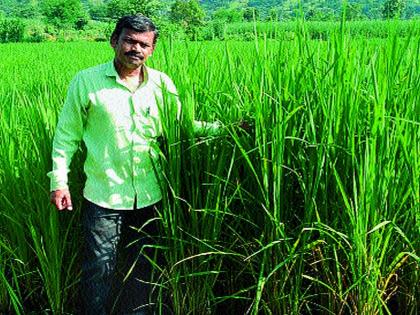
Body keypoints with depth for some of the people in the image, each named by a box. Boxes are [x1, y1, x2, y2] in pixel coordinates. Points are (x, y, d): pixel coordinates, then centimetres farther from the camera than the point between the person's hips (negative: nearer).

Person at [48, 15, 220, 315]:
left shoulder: (162, 83, 2)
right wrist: (59, 181, -6)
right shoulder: (86, 81, -5)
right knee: (100, 268, 7)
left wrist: (222, 127, -7)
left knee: (143, 266, 18)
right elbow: (67, 135, -1)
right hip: (104, 195, -3)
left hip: (150, 195, 3)